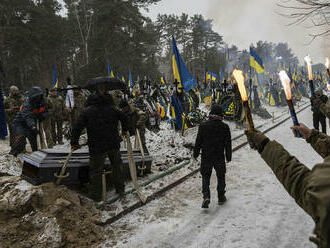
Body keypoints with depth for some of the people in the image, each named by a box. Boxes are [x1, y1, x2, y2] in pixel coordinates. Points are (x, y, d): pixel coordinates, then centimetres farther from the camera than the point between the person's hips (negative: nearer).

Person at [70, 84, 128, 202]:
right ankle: (120, 189, 31)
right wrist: (124, 130, 29)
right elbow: (124, 118, 12)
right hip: (114, 144, 3)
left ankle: (95, 195, 18)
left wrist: (74, 143, 1)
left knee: (95, 170, 9)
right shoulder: (112, 108, 3)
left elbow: (77, 127, -7)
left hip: (97, 147, -3)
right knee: (117, 165, 21)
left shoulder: (87, 111, -5)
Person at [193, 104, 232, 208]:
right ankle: (221, 197, 26)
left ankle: (206, 196, -6)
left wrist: (196, 153, 8)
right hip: (219, 157, 0)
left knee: (205, 176, 11)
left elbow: (198, 141, -4)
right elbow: (228, 144, -1)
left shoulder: (203, 125, -8)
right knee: (221, 177, 16)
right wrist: (228, 156, 9)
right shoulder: (224, 127, -7)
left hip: (206, 157, 0)